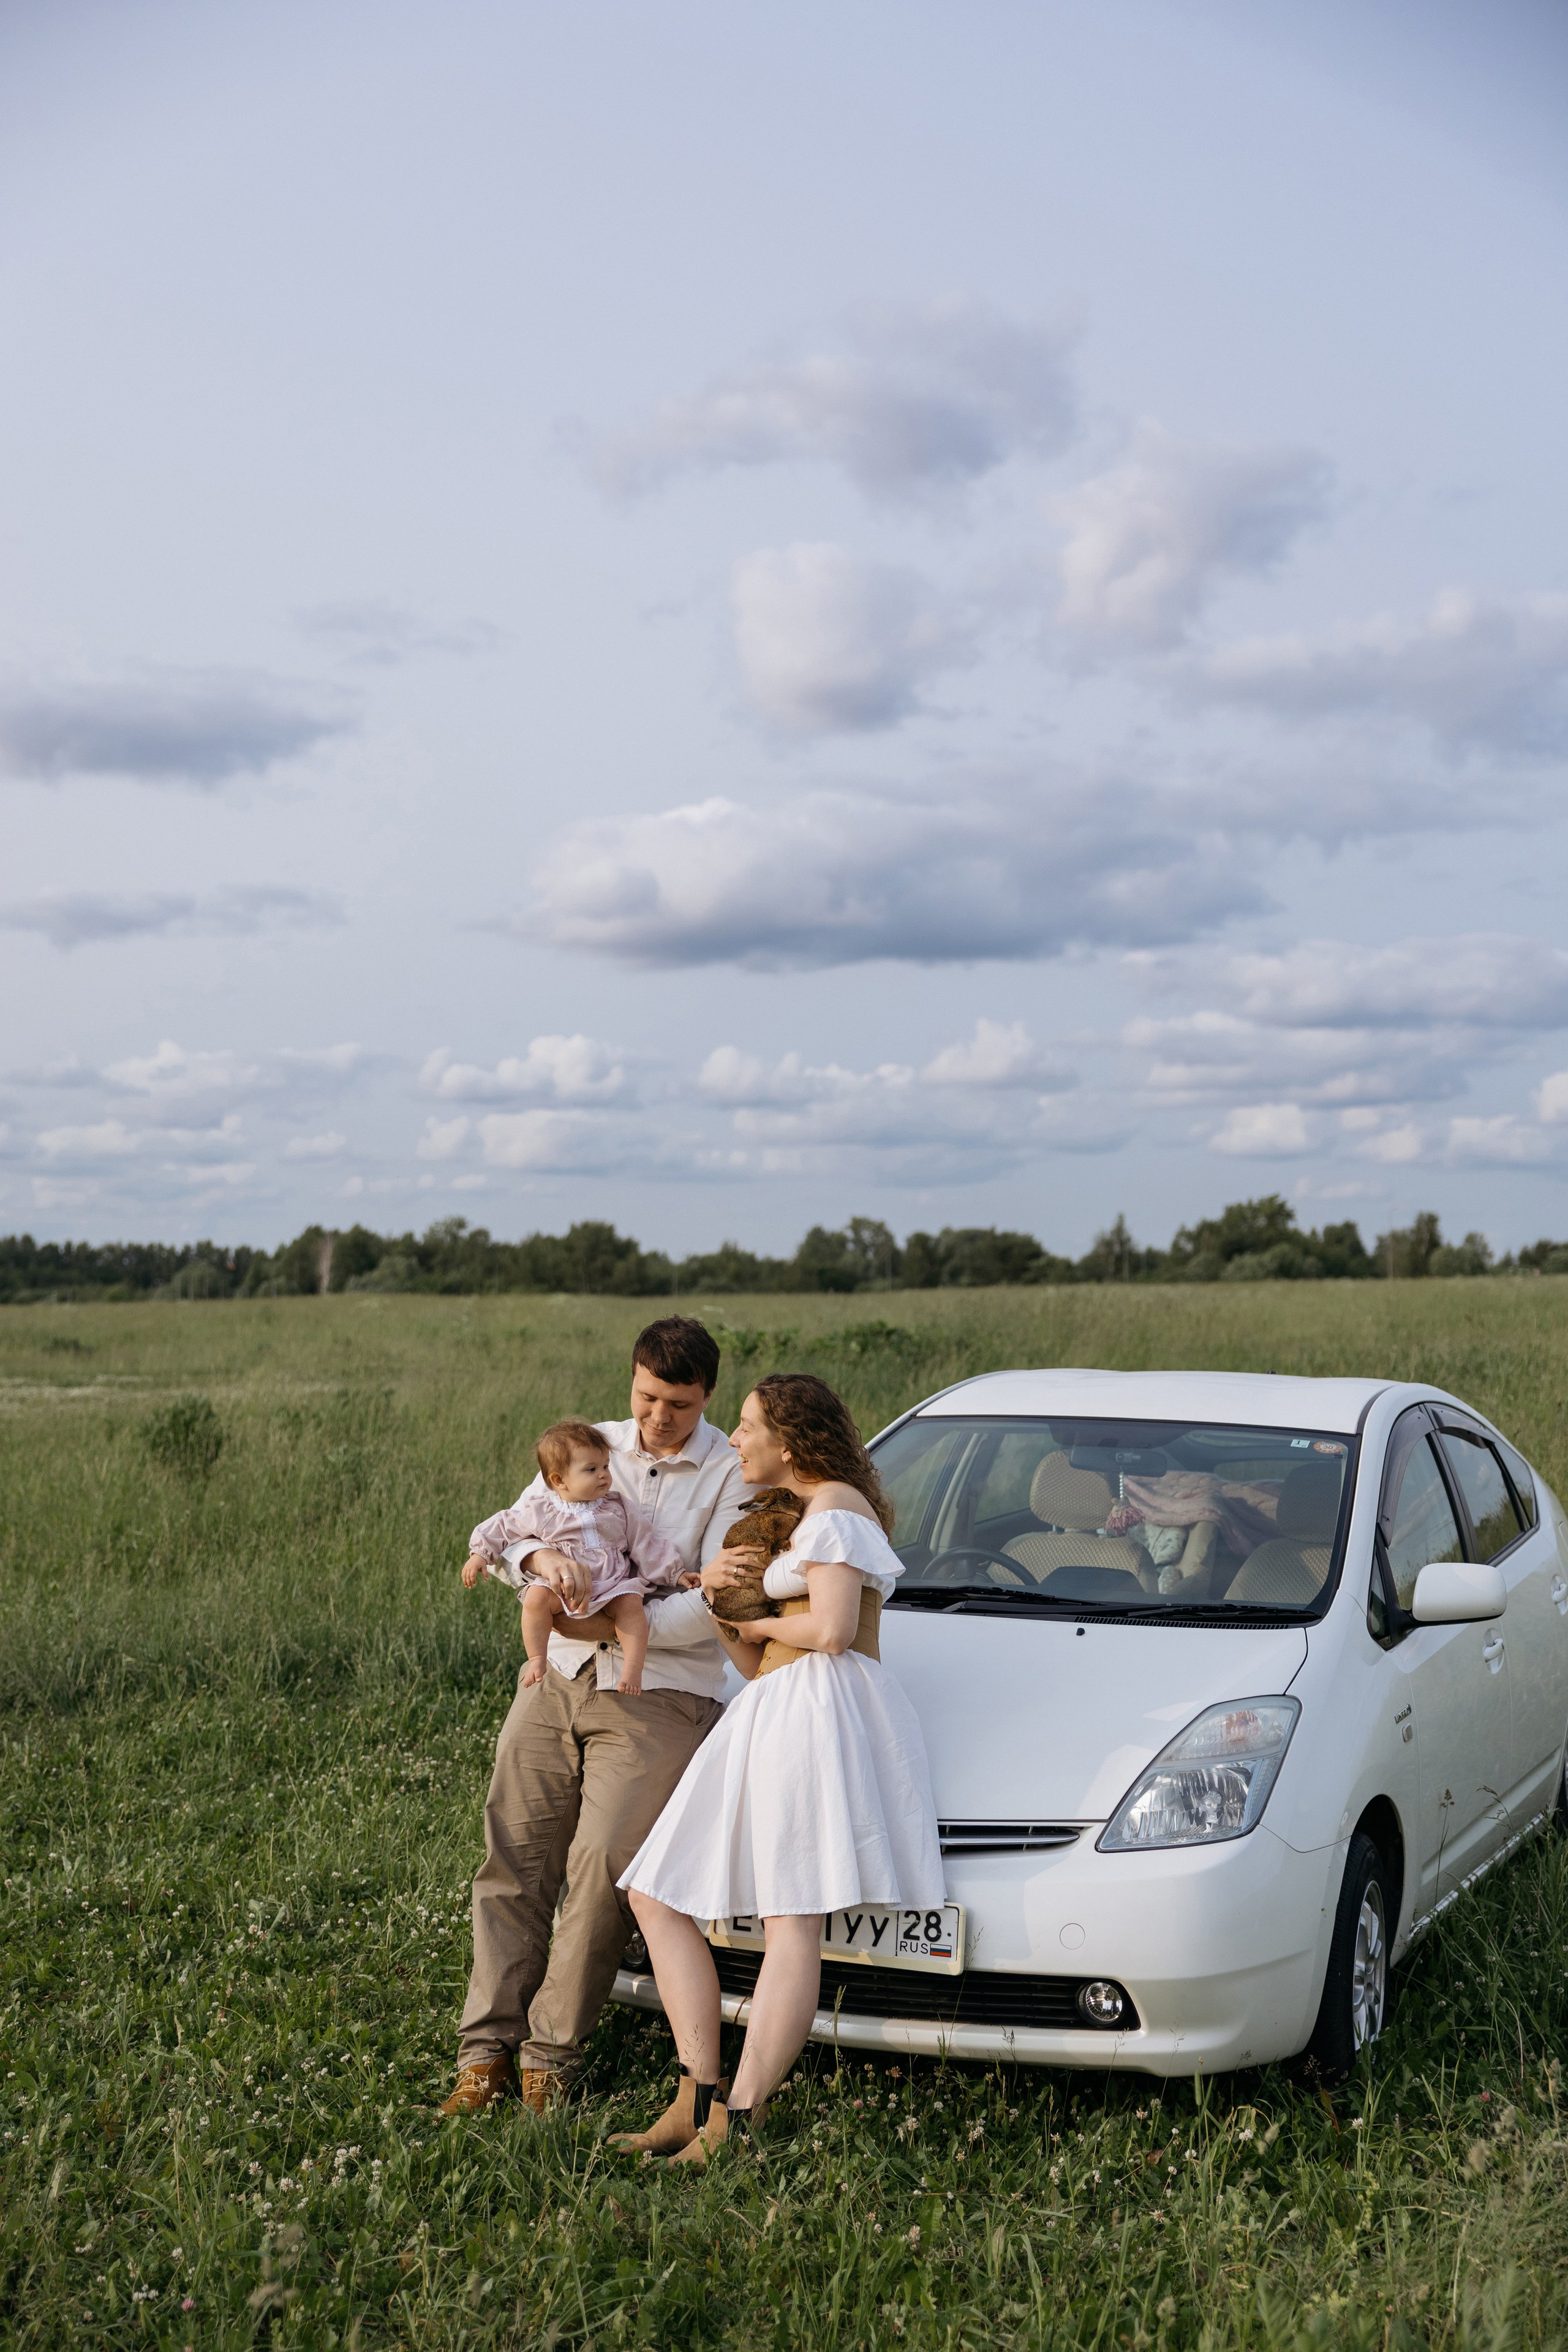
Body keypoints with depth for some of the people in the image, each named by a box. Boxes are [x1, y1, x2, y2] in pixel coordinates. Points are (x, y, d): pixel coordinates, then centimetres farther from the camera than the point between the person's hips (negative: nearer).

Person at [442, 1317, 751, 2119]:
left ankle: (550, 2052, 1)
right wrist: (538, 1556, -17)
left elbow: (713, 1605, -10)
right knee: (513, 1860, 0)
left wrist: (613, 1626, -16)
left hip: (658, 1698, -4)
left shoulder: (732, 1475, -3)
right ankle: (487, 2050, 4)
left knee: (601, 1866, -12)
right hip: (556, 1681, 4)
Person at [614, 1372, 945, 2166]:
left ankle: (738, 2120, -17)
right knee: (657, 1895, 5)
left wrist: (760, 1622, 0)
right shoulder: (783, 1519, 27)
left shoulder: (836, 1507, -4)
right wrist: (722, 1598, 6)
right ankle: (701, 2097, 0)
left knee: (792, 1917, -13)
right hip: (768, 1714, 10)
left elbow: (831, 1631, -18)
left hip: (821, 1711, -10)